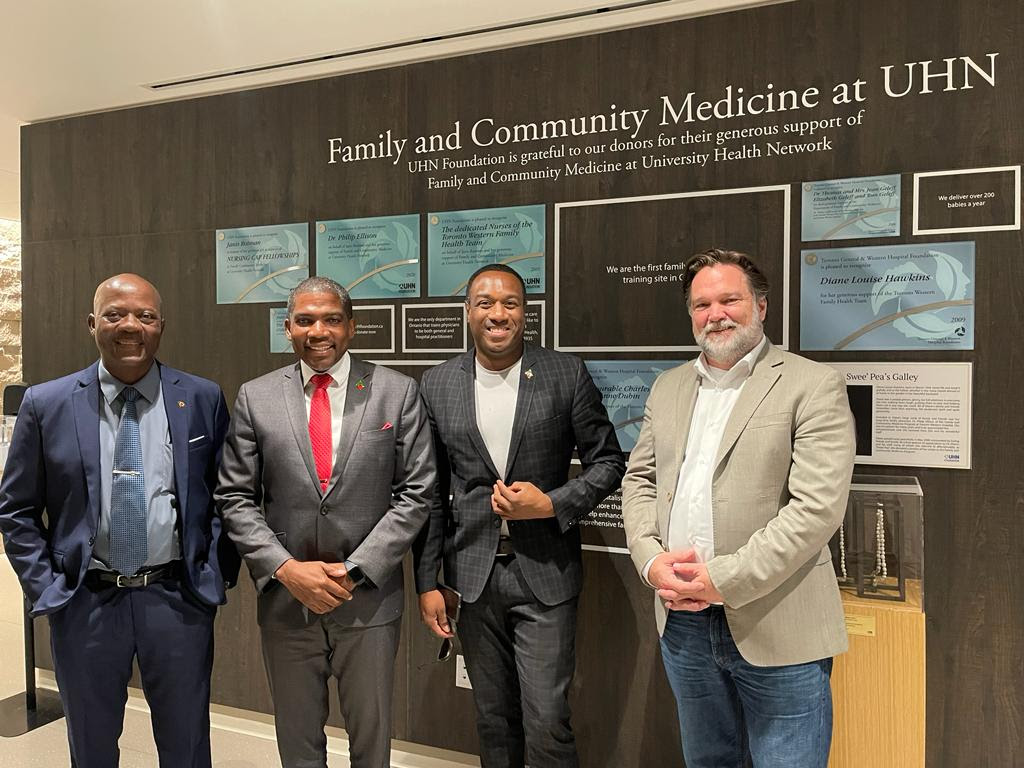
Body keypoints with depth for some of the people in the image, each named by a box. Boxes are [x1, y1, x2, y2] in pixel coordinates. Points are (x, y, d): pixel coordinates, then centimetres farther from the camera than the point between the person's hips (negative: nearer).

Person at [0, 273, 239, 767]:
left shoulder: (202, 399, -2)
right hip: (84, 602, 1)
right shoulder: (46, 404, -2)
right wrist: (44, 587, -3)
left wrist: (218, 574, -3)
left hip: (178, 598, 0)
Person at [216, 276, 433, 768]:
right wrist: (286, 568, -11)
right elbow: (235, 499, 1)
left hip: (369, 598, -1)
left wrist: (355, 570, -12)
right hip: (285, 600, 1)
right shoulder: (254, 398, 1)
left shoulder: (397, 392, -4)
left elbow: (416, 493, -5)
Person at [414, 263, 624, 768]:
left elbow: (607, 461, 2)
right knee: (493, 720, 16)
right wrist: (427, 584, 5)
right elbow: (430, 493, 6)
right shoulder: (437, 385, 2)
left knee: (546, 723, -1)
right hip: (474, 573, 3)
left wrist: (553, 504, -14)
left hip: (545, 572, -2)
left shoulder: (567, 375, -5)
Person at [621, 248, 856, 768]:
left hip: (776, 630, -5)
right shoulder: (668, 387, 11)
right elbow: (639, 480, 12)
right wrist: (651, 559, -5)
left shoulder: (813, 386, -8)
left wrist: (725, 579, -18)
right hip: (683, 623, 6)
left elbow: (818, 507, -16)